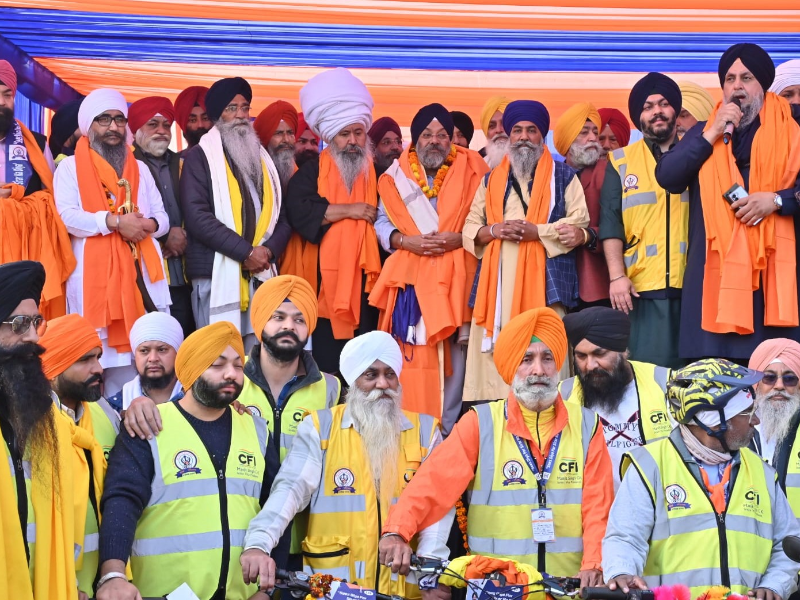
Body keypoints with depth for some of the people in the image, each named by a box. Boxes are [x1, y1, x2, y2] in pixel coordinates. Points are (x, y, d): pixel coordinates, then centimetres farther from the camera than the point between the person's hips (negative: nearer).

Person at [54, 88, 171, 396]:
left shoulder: (139, 169, 21)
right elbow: (67, 217, -8)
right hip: (94, 273, -4)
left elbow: (162, 216, 16)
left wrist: (149, 224, -8)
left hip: (140, 270, 4)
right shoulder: (71, 167, 6)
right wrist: (114, 222, -16)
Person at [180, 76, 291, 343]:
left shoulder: (263, 158, 20)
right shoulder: (200, 157, 3)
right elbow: (197, 216, -10)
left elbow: (282, 216, 16)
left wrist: (269, 249, -5)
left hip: (260, 275, 5)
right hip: (217, 274, -5)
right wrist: (245, 252, -14)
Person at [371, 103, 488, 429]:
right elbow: (381, 223, 11)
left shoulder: (470, 172, 8)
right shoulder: (396, 176, 12)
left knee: (453, 353, -4)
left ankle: (449, 429, 2)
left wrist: (460, 238, -12)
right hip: (410, 278, 1)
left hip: (455, 278, -1)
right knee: (412, 356, -4)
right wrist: (405, 240, -7)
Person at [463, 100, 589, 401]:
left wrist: (536, 231, -10)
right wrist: (494, 230, -5)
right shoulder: (492, 180, 21)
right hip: (498, 280, 3)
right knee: (498, 353, -6)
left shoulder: (562, 176, 13)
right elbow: (470, 229, 17)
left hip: (545, 278, -3)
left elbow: (579, 222, 2)